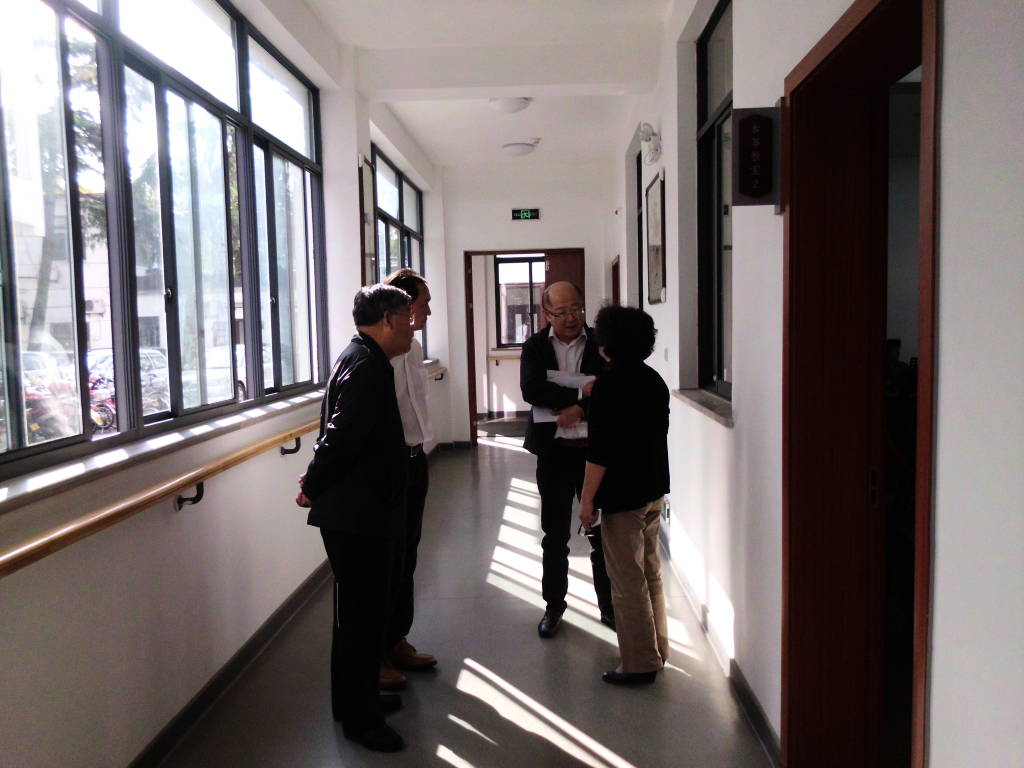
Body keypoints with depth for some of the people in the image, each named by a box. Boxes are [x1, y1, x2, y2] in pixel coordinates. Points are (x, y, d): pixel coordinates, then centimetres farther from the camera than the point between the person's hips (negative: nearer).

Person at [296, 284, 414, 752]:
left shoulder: (362, 359, 13)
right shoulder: (367, 365, -21)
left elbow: (340, 433, 15)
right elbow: (342, 434, -25)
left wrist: (318, 480, 8)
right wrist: (314, 488, -12)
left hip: (357, 511, 10)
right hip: (356, 514, -10)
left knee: (361, 608, 20)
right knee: (362, 613, 2)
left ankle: (356, 698, 36)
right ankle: (359, 718, 17)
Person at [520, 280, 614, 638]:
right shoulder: (535, 346, 1)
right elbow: (531, 390, -15)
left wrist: (580, 410, -20)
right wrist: (581, 393, -20)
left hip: (596, 449, 0)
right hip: (554, 451, 1)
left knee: (602, 532, 9)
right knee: (554, 535, 11)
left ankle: (609, 605, 25)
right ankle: (554, 605, 26)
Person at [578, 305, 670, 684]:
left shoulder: (609, 385, -17)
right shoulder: (654, 380, 6)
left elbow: (600, 450, -20)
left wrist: (587, 498, -13)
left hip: (623, 496, -8)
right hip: (654, 490, 9)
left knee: (628, 582, 2)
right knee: (651, 574, 18)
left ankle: (640, 663, 11)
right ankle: (657, 650, 30)